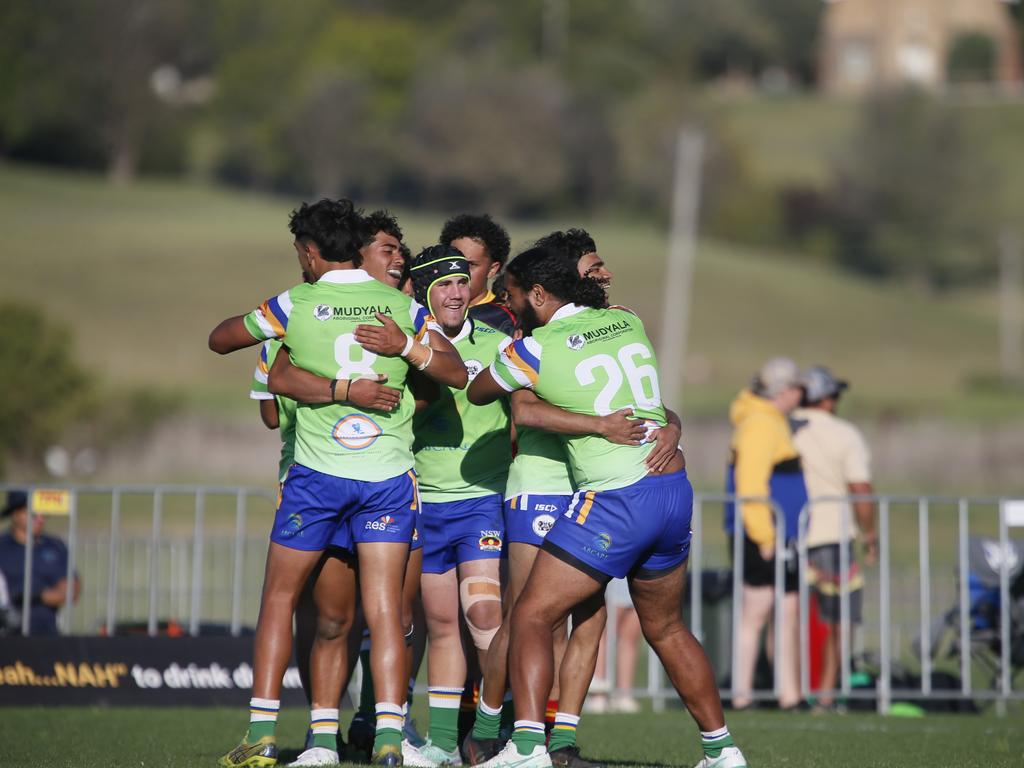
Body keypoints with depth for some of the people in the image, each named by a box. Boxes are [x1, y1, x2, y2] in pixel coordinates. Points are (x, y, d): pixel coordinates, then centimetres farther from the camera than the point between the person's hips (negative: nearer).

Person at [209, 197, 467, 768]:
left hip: (317, 474, -2)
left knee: (279, 598, 10)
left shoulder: (295, 305, 0)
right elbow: (458, 374, 1)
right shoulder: (403, 306, 5)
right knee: (385, 610, -1)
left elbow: (219, 340, 15)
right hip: (389, 475, 2)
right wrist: (407, 346, -7)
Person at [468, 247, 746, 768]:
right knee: (666, 630, 23)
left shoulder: (536, 348, -7)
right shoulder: (627, 322, 9)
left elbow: (476, 392, 11)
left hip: (614, 502, -7)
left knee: (531, 616, -2)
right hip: (675, 490, 7)